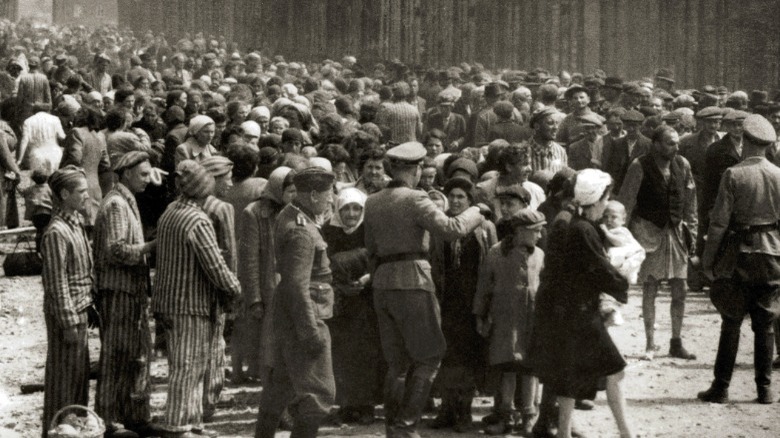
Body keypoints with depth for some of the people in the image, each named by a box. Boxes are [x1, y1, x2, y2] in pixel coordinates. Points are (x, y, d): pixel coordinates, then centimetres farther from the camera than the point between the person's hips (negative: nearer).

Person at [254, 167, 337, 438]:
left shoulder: (288, 216, 10)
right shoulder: (301, 232, -22)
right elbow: (297, 286, -25)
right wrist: (312, 333, -24)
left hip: (286, 315, 10)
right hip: (303, 317, -10)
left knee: (281, 384, 20)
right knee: (318, 393, -6)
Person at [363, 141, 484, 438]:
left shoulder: (372, 203, 11)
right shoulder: (415, 200, -10)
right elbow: (450, 229, -19)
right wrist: (474, 213, -3)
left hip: (382, 283, 7)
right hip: (412, 280, -7)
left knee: (397, 363, 13)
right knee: (428, 357, 2)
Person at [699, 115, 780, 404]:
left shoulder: (734, 175, -10)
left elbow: (719, 221, -10)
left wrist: (708, 258, -3)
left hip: (739, 252, -2)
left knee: (731, 323, 4)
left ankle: (721, 388, 5)